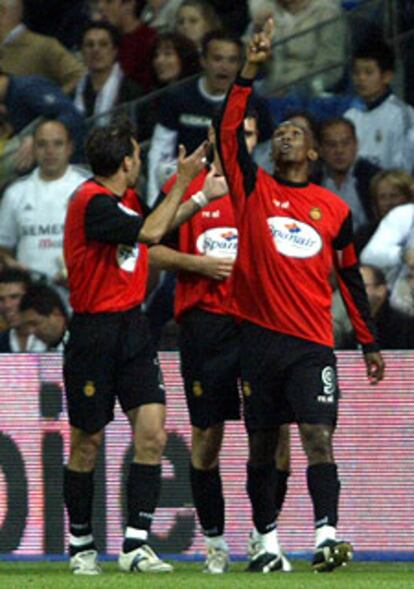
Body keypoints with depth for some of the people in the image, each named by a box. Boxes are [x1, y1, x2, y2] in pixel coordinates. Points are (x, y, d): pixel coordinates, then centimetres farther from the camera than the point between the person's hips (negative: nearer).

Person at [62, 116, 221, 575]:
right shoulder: (92, 202, -15)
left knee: (152, 433, -6)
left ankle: (136, 544, -6)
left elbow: (156, 226, 31)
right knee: (88, 442, 4)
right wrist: (181, 183, -13)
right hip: (93, 334, -7)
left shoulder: (124, 199, 11)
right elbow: (149, 232, -22)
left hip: (132, 328, 7)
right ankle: (81, 545, 18)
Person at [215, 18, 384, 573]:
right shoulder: (254, 190, 8)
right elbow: (228, 131, -5)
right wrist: (250, 72, -12)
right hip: (259, 335, 1)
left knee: (318, 436, -14)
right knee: (261, 445, 5)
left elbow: (351, 277, 16)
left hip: (312, 342, -1)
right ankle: (267, 543, 14)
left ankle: (326, 536, -23)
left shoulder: (336, 210, 10)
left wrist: (369, 342, 16)